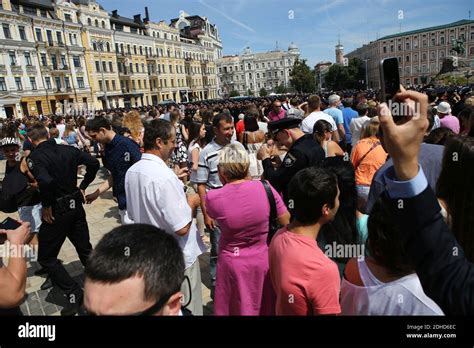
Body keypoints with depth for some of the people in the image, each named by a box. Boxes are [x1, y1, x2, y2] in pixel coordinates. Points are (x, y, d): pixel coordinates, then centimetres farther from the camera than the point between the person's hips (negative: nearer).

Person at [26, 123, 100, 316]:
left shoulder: (34, 157, -14)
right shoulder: (68, 150, 3)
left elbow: (45, 181, -31)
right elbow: (93, 163, 1)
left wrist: (46, 205, -17)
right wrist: (83, 186, 7)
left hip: (57, 210, -6)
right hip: (76, 205, 6)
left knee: (46, 258, 11)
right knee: (85, 249, 18)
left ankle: (74, 294, 11)